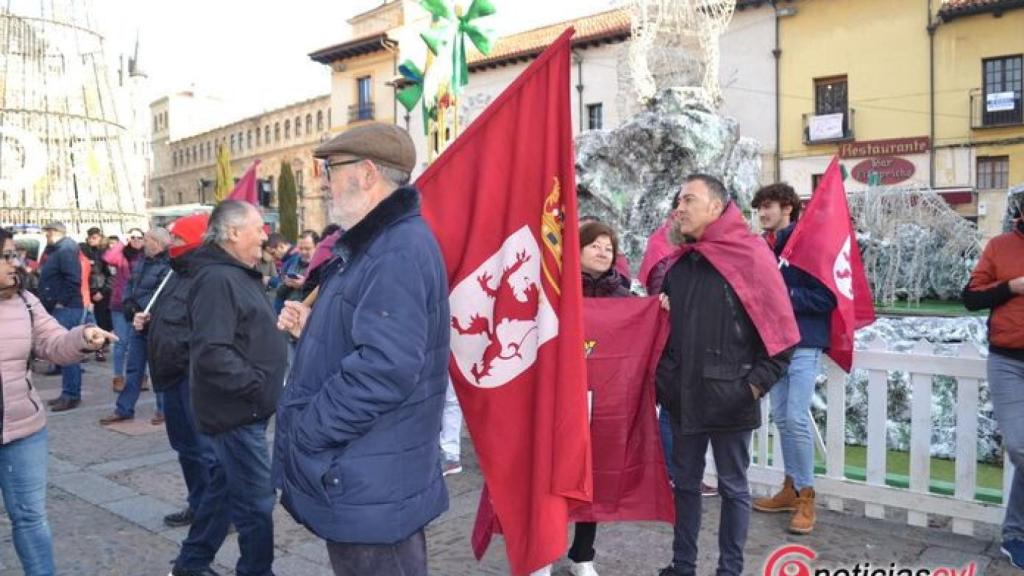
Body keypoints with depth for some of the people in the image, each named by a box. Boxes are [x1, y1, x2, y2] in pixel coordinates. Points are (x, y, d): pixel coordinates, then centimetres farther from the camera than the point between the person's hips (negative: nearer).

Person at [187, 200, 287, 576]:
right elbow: (212, 353, -28)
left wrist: (263, 384, 11)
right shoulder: (217, 278, -19)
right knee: (257, 500, -1)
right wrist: (258, 386, -22)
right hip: (237, 410, -10)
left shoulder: (239, 275, 15)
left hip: (244, 408, 10)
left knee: (225, 488, 21)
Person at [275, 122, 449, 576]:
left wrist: (302, 433, -21)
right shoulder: (373, 245, 13)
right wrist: (313, 329, 4)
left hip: (372, 488, -10)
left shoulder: (399, 252, -23)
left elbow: (385, 368, -31)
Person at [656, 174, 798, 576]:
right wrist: (664, 379, 8)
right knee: (686, 483, 15)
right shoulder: (678, 265, 9)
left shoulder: (751, 256, -9)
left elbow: (779, 331, -10)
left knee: (733, 487, 9)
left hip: (729, 400, -5)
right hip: (684, 398, 6)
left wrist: (755, 383, -12)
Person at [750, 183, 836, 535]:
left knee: (797, 418, -9)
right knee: (781, 418, 11)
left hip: (803, 344, -6)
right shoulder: (763, 246, 8)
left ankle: (806, 495, 5)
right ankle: (792, 487, 23)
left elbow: (825, 297, -14)